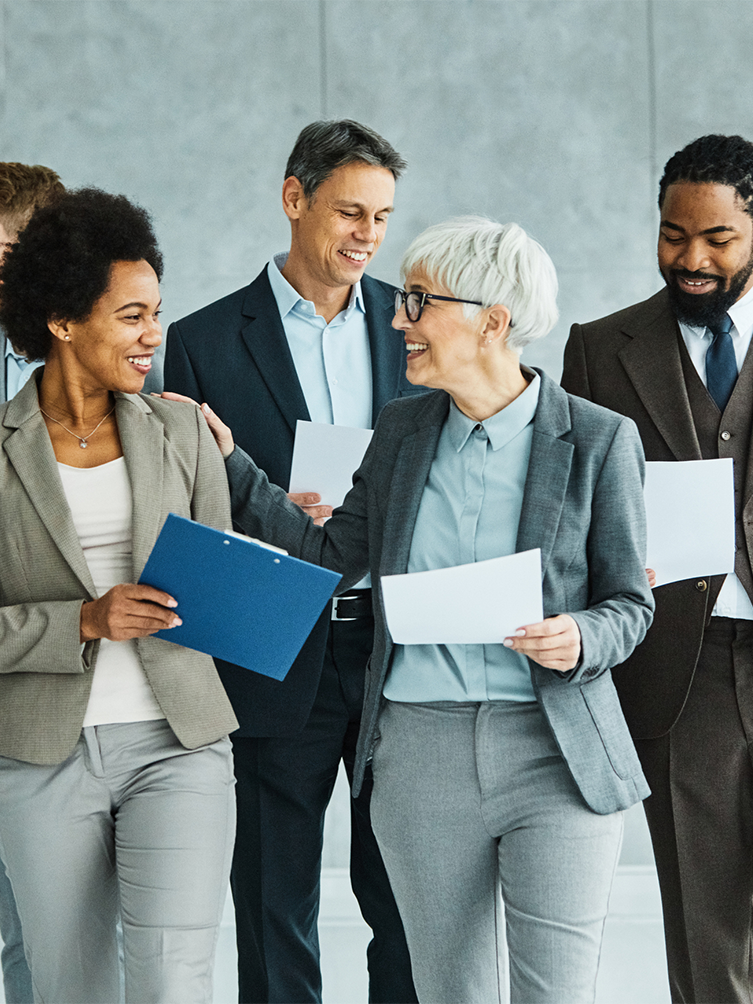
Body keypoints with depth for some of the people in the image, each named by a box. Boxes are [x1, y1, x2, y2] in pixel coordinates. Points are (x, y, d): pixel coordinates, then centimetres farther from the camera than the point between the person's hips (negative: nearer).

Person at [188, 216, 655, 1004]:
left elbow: (629, 604, 2)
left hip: (557, 753, -3)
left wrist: (579, 641, -19)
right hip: (420, 753, 4)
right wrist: (228, 464, 10)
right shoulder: (403, 428, 9)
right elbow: (333, 555, 13)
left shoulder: (599, 440, -4)